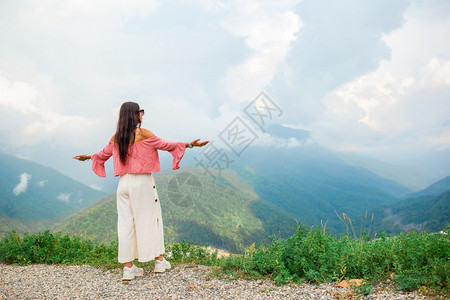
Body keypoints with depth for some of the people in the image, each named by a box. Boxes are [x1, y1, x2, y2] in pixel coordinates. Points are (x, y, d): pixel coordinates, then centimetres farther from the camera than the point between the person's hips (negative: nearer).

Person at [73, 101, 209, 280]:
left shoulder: (116, 137, 6)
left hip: (124, 183, 4)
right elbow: (166, 145, -6)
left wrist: (89, 157, 39)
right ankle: (159, 261, 18)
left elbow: (104, 154, 19)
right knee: (150, 219, 7)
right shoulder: (143, 134, -8)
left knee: (126, 222, 6)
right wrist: (190, 144, -3)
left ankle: (128, 267, 9)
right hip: (143, 182, -4)